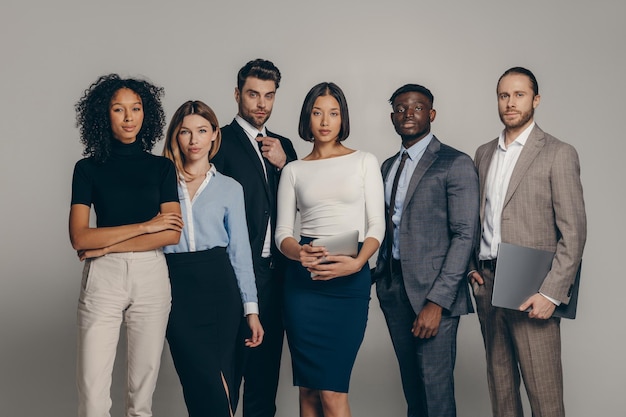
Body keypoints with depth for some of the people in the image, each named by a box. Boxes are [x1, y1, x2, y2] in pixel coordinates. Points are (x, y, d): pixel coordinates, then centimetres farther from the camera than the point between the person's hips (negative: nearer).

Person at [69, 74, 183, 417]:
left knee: (143, 387, 5)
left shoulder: (161, 167, 8)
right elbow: (80, 237, -6)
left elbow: (172, 234, -3)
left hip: (151, 277, 1)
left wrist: (108, 245, -8)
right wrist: (147, 225, -7)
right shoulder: (88, 168, 4)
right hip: (102, 278, -1)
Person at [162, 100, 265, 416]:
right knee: (208, 385, -10)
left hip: (218, 284, 1)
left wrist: (251, 309, 3)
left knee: (219, 379, 1)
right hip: (176, 285, -1)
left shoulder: (230, 188, 10)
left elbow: (239, 250, 8)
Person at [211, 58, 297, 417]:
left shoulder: (283, 146, 14)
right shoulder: (221, 141, -5)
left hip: (275, 272, 6)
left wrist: (284, 163, -6)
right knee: (229, 366, 2)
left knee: (266, 370, 15)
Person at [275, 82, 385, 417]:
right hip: (304, 279, 2)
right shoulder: (294, 170, 11)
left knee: (332, 389, -5)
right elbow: (283, 233, 7)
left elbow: (376, 225, 1)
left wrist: (357, 263, -18)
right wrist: (299, 252, -16)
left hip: (351, 280, -2)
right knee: (308, 388, 5)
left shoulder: (364, 162, 7)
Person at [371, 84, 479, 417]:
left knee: (436, 389, -3)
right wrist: (379, 272, 3)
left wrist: (437, 301, -18)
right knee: (411, 384, 14)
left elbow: (464, 235, -13)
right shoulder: (388, 166, 15)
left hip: (433, 291, -6)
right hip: (393, 287, 6)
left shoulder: (455, 164, -7)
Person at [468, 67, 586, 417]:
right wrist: (471, 265, 8)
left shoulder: (559, 154, -4)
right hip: (487, 283, 6)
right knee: (500, 385, 12)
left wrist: (552, 293, -14)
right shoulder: (484, 154, 15)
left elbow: (574, 232, -8)